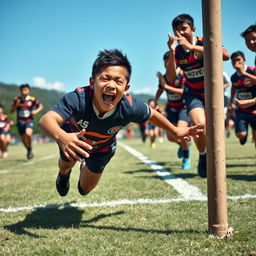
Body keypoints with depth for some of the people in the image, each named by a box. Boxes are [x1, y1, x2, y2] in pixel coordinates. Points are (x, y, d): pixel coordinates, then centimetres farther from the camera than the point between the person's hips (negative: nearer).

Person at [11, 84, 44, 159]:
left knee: (28, 133, -30)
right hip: (20, 121, 3)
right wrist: (16, 105, -15)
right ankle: (28, 151, 38)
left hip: (29, 121, -3)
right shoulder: (16, 100, 0)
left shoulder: (32, 99, -6)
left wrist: (36, 111, -12)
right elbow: (11, 111, 3)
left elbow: (41, 106, 7)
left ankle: (30, 148, -5)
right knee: (23, 139, 10)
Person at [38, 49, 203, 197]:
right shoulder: (78, 99, -47)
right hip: (72, 139, -2)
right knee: (66, 165, 27)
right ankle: (64, 174, 68)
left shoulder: (129, 107, -39)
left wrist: (176, 132, -7)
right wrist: (61, 137, -82)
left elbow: (152, 114, -15)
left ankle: (86, 167, 53)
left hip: (102, 148, 2)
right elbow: (46, 120, -61)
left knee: (85, 189, 16)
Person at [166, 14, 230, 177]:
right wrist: (172, 52, -30)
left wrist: (192, 46, -39)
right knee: (199, 123, -25)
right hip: (193, 93, 0)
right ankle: (203, 157, 0)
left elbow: (226, 56, -37)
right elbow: (171, 79, -18)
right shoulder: (177, 51, -9)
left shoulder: (204, 42, -17)